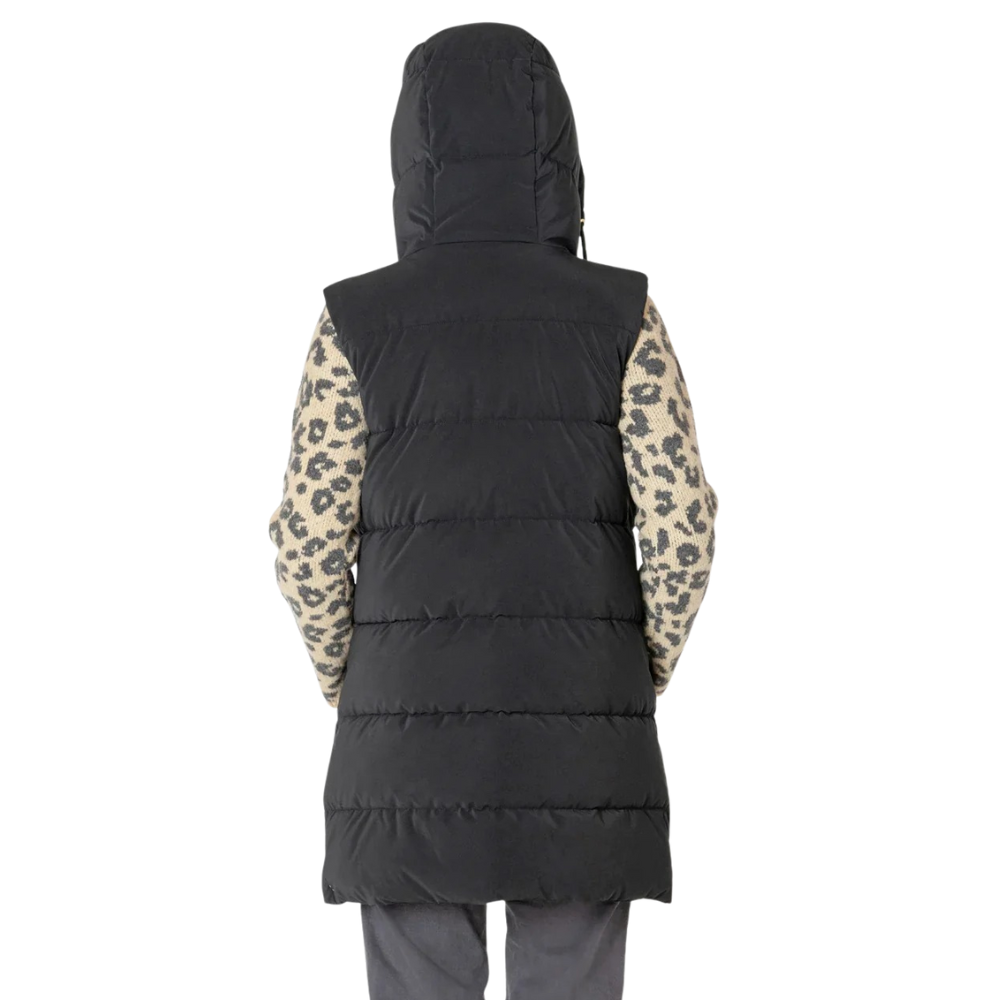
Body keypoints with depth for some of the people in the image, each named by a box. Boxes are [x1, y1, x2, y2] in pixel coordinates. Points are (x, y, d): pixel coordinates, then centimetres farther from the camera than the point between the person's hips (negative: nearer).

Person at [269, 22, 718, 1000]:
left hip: (417, 737, 0)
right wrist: (638, 685, 8)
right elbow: (681, 524, -8)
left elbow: (310, 543, -6)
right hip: (579, 738, 1)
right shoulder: (623, 316, -4)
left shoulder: (356, 322, -5)